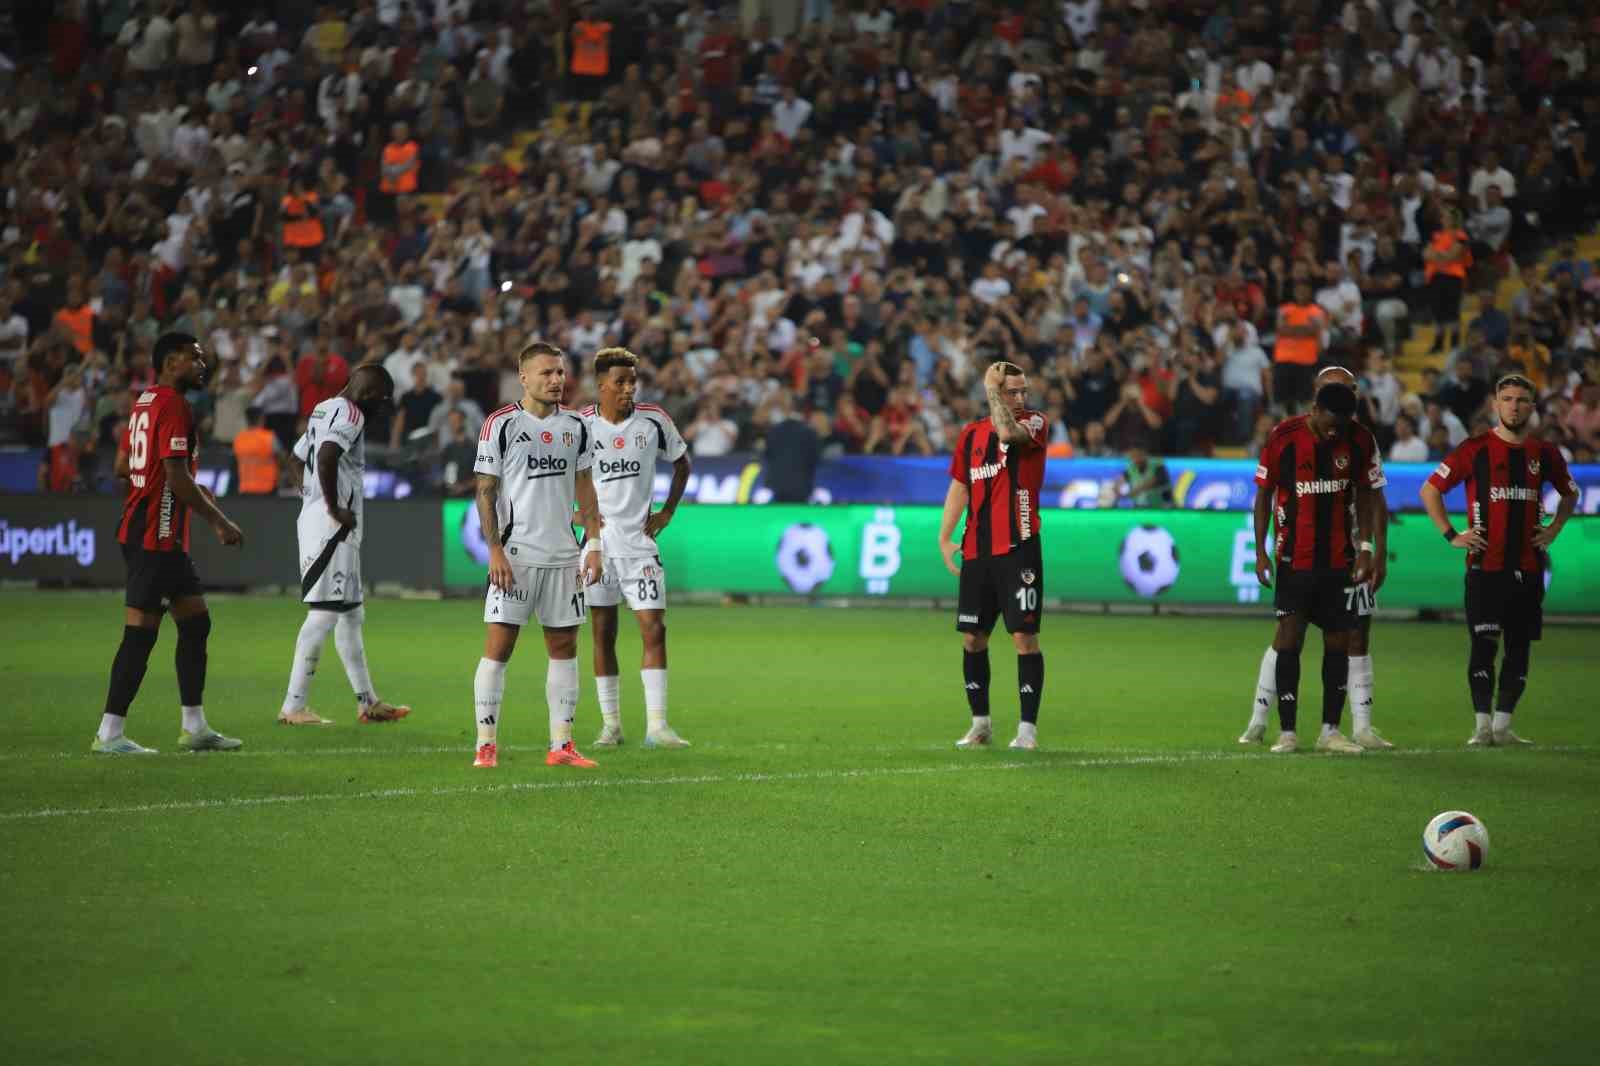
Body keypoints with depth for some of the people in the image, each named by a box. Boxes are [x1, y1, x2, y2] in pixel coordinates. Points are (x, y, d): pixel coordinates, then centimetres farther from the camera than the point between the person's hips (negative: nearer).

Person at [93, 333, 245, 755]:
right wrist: (220, 522, -13)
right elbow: (177, 477, -20)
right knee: (140, 632, -8)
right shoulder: (172, 405, -14)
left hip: (140, 528, 10)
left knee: (196, 622, 13)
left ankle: (195, 727, 16)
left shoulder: (144, 402, 16)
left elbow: (125, 465, 23)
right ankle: (109, 733, -6)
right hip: (156, 536, -10)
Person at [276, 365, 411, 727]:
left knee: (350, 614, 15)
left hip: (313, 519, 11)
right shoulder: (349, 414, -12)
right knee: (324, 613, -9)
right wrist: (335, 509, -22)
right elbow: (327, 456, -28)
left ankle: (368, 703, 22)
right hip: (332, 529, -11)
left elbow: (298, 457, 27)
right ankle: (293, 707, -10)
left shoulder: (323, 411, 18)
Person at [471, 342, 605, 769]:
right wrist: (495, 550, -12)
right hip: (515, 555, -5)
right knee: (499, 646, -7)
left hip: (563, 556, 5)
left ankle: (561, 745, 10)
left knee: (564, 646, 5)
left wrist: (595, 546, 8)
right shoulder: (501, 424, -4)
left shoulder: (574, 426, 10)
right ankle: (486, 745, -2)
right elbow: (485, 491, -4)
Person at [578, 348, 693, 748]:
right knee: (603, 635, 5)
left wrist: (668, 511, 7)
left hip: (639, 542, 0)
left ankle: (656, 726, -10)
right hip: (597, 542, 0)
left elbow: (681, 462, 15)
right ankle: (611, 724, 13)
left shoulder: (654, 421, -1)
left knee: (654, 629, -9)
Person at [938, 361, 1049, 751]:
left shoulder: (1034, 423, -3)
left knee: (1024, 636, -8)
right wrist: (945, 536, 9)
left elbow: (1008, 432, -26)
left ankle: (1027, 727, -3)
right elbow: (959, 487, 17)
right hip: (977, 552, 5)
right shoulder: (970, 434, 11)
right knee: (972, 638, 8)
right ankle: (980, 724, 19)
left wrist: (992, 389, -15)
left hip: (1018, 548, -5)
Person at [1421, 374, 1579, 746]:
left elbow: (1570, 493, 26)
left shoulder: (1544, 454, 8)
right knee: (1484, 643, -8)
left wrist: (1554, 529, 12)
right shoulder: (1476, 450, -4)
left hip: (1528, 568, 4)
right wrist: (1451, 535, -5)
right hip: (1485, 566, -4)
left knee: (1519, 647, 5)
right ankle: (1482, 725, -6)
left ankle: (1502, 725, 12)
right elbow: (1429, 490, 1)